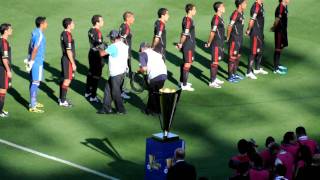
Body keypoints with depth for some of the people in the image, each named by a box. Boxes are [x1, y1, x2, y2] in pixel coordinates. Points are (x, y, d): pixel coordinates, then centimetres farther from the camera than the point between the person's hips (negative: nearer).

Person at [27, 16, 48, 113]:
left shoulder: (35, 32, 9)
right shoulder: (40, 34, -19)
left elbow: (31, 46, 14)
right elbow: (35, 49, -22)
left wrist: (30, 59, 17)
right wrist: (32, 61, -18)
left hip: (34, 61, 9)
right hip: (37, 62, -9)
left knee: (33, 82, 17)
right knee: (35, 83, -6)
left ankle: (33, 102, 28)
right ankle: (32, 106, -4)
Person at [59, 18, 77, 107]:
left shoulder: (63, 34, 10)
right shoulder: (68, 35, -20)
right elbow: (69, 51, -22)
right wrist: (73, 63, -18)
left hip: (64, 58, 10)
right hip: (68, 60, -10)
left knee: (65, 79, 17)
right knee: (67, 80, -4)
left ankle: (62, 98, 25)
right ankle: (63, 101, 1)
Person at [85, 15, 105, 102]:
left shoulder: (90, 31, 5)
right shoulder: (98, 32, -22)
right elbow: (100, 46, -22)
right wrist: (102, 60, -17)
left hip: (91, 52, 9)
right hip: (97, 55, -9)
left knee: (91, 72, 22)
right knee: (96, 75, -1)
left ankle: (87, 92, 35)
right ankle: (93, 96, 2)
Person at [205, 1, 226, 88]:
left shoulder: (220, 18, 10)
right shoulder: (216, 19, -20)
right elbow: (212, 33, -19)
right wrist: (209, 43, -12)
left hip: (220, 44, 9)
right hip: (216, 44, -9)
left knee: (217, 61, 17)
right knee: (214, 62, -3)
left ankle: (215, 79, 28)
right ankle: (212, 82, 2)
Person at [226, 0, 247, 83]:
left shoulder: (242, 13, 7)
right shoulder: (235, 14, -21)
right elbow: (230, 27, -19)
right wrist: (228, 38, -10)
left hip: (240, 38, 9)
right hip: (234, 39, -9)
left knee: (238, 56, 17)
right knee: (232, 57, -2)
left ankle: (234, 74, 29)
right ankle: (230, 76, 5)